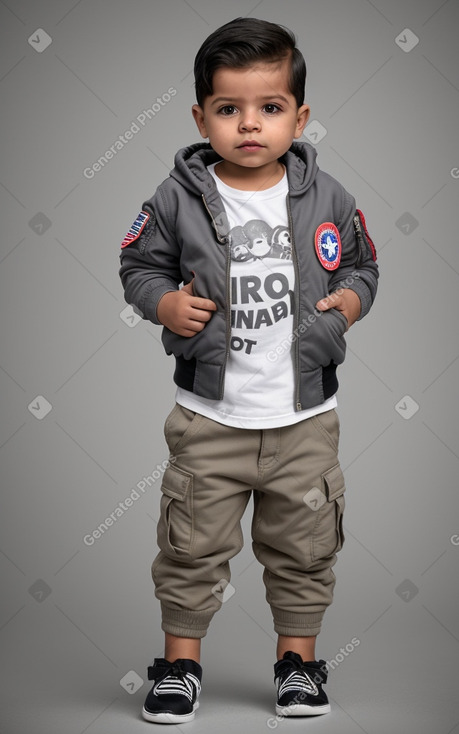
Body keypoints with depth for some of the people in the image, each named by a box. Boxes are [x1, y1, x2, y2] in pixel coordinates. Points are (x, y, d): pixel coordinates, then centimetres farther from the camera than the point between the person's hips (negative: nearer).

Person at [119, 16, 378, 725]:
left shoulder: (327, 198, -1)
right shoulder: (178, 199, -5)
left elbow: (362, 262, 13)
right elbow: (139, 263, 6)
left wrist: (351, 297, -7)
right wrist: (164, 303, -12)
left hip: (304, 415, 1)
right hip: (209, 418, -1)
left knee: (302, 544, 13)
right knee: (193, 542, 7)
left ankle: (299, 655, 32)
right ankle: (181, 660, 25)